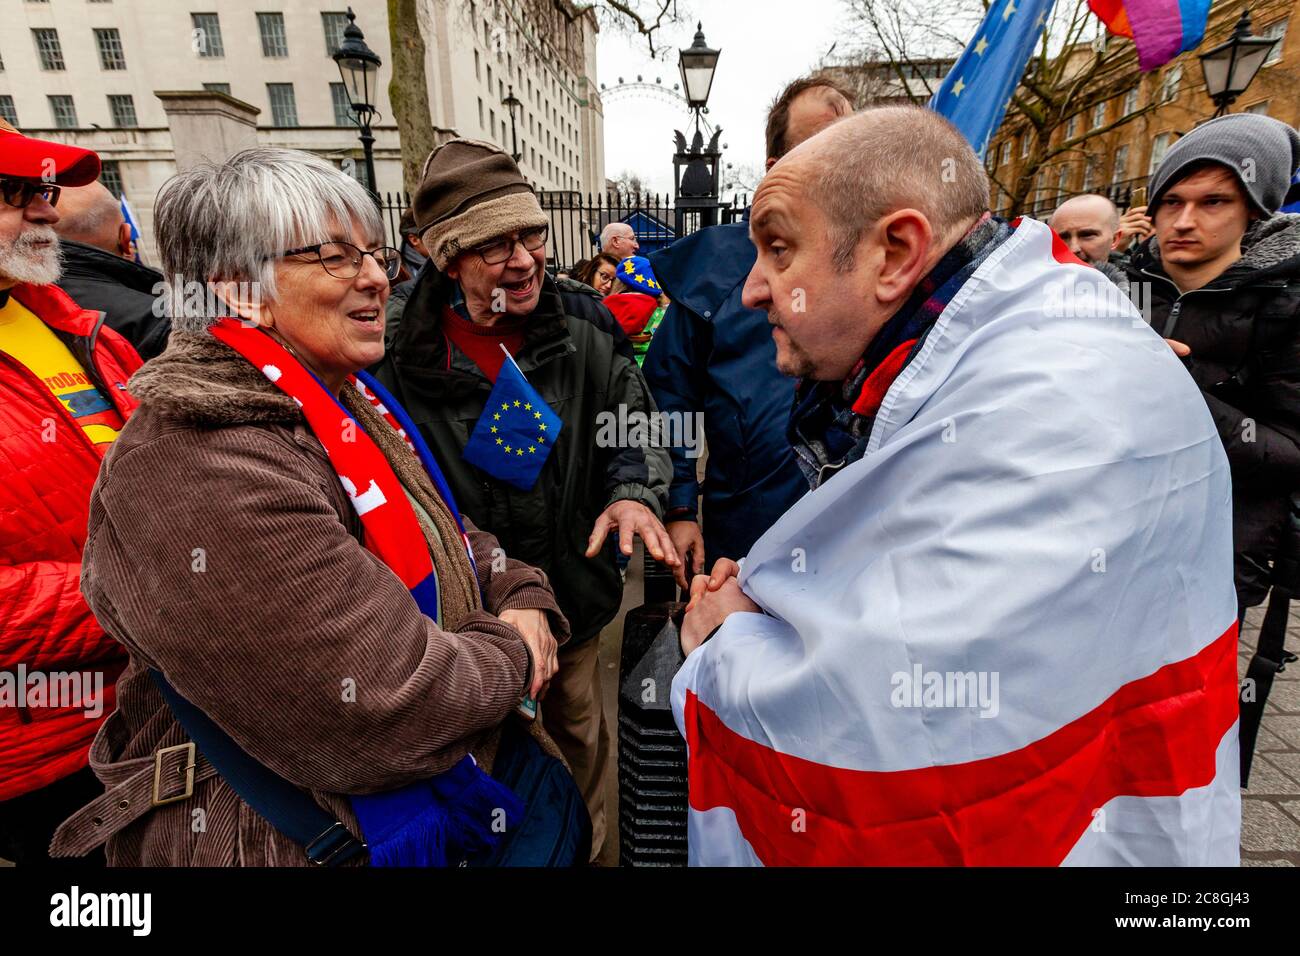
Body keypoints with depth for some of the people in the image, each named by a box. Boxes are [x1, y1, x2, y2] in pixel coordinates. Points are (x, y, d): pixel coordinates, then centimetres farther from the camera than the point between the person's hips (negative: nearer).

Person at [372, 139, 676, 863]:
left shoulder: (584, 327, -7)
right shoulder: (406, 356, -13)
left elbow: (632, 424, -2)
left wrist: (635, 492, -24)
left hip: (575, 592, 2)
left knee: (579, 729, 27)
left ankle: (591, 842, 55)